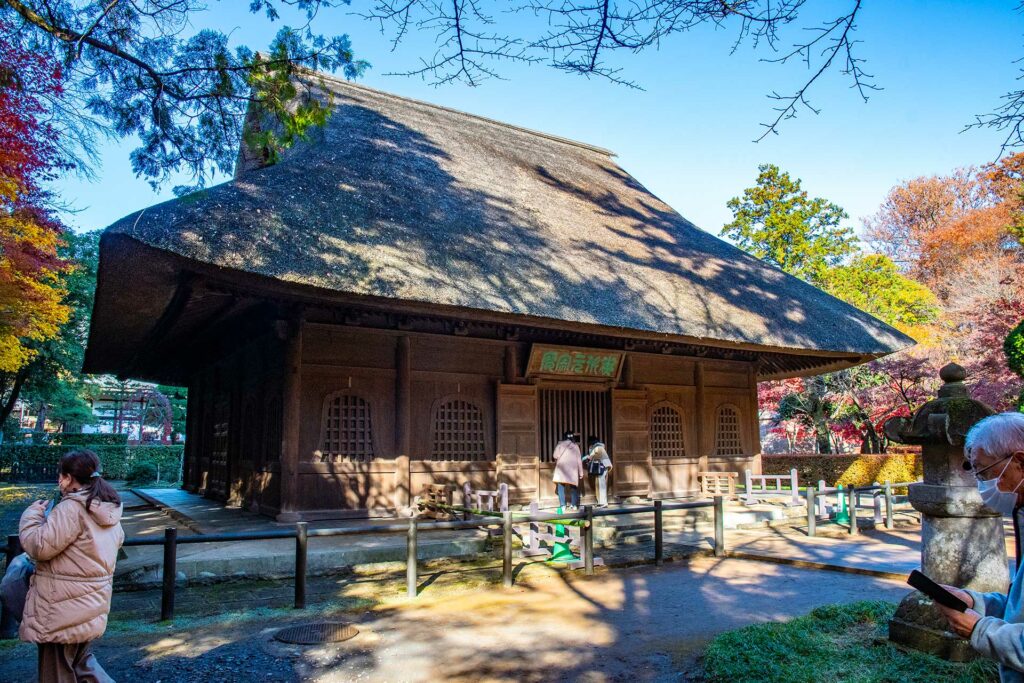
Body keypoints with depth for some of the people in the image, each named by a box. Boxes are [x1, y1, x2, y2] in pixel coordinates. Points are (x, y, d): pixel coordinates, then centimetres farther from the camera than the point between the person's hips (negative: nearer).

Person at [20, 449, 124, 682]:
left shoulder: (71, 508, -22)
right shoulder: (108, 507, 4)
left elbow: (40, 546, -20)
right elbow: (117, 539, 19)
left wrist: (33, 515, -4)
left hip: (64, 605, -8)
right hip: (90, 602, 8)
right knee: (81, 660, 23)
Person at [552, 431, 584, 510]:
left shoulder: (560, 444, 4)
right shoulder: (576, 446, 10)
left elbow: (555, 456, -6)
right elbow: (579, 460, 8)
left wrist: (557, 461, 17)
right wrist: (581, 473, 12)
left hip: (562, 468, -2)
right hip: (573, 469, 2)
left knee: (561, 486, 1)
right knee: (573, 487, 13)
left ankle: (563, 505, -6)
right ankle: (574, 505, 9)